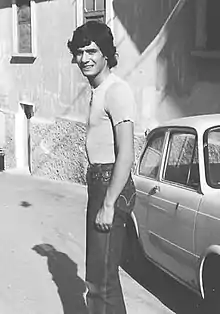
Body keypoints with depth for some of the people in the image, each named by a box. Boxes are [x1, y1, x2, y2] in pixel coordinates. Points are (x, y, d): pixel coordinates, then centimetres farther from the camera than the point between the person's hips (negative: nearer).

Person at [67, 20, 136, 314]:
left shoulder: (116, 90, -15)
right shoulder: (98, 90, 16)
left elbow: (126, 154, -21)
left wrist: (108, 205, -22)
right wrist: (99, 198, 17)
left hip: (112, 185, -10)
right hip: (98, 182, 10)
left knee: (101, 279, -6)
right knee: (99, 272, 20)